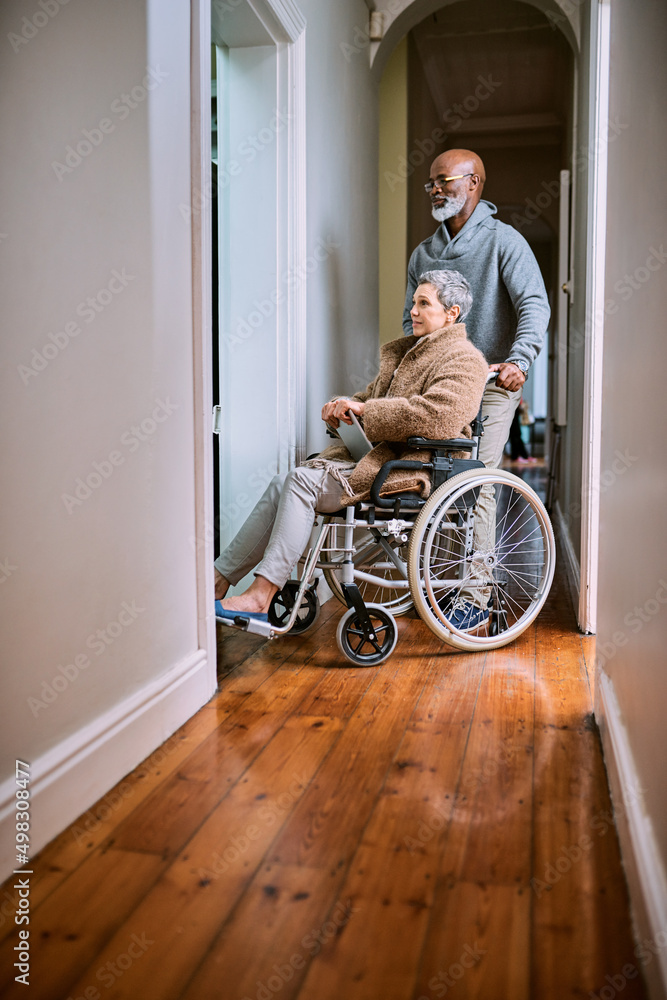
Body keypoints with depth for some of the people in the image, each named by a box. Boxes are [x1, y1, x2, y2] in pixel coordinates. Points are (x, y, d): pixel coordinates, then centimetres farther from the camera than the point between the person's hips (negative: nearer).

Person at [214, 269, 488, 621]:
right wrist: (343, 406, 6)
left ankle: (262, 594, -25)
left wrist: (362, 409, -19)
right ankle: (219, 578, -8)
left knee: (303, 480, -25)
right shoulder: (407, 351, 25)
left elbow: (437, 416, -22)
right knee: (281, 485, -9)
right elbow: (373, 397, 31)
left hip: (407, 469, -9)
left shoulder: (463, 359, -4)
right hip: (373, 457, 9)